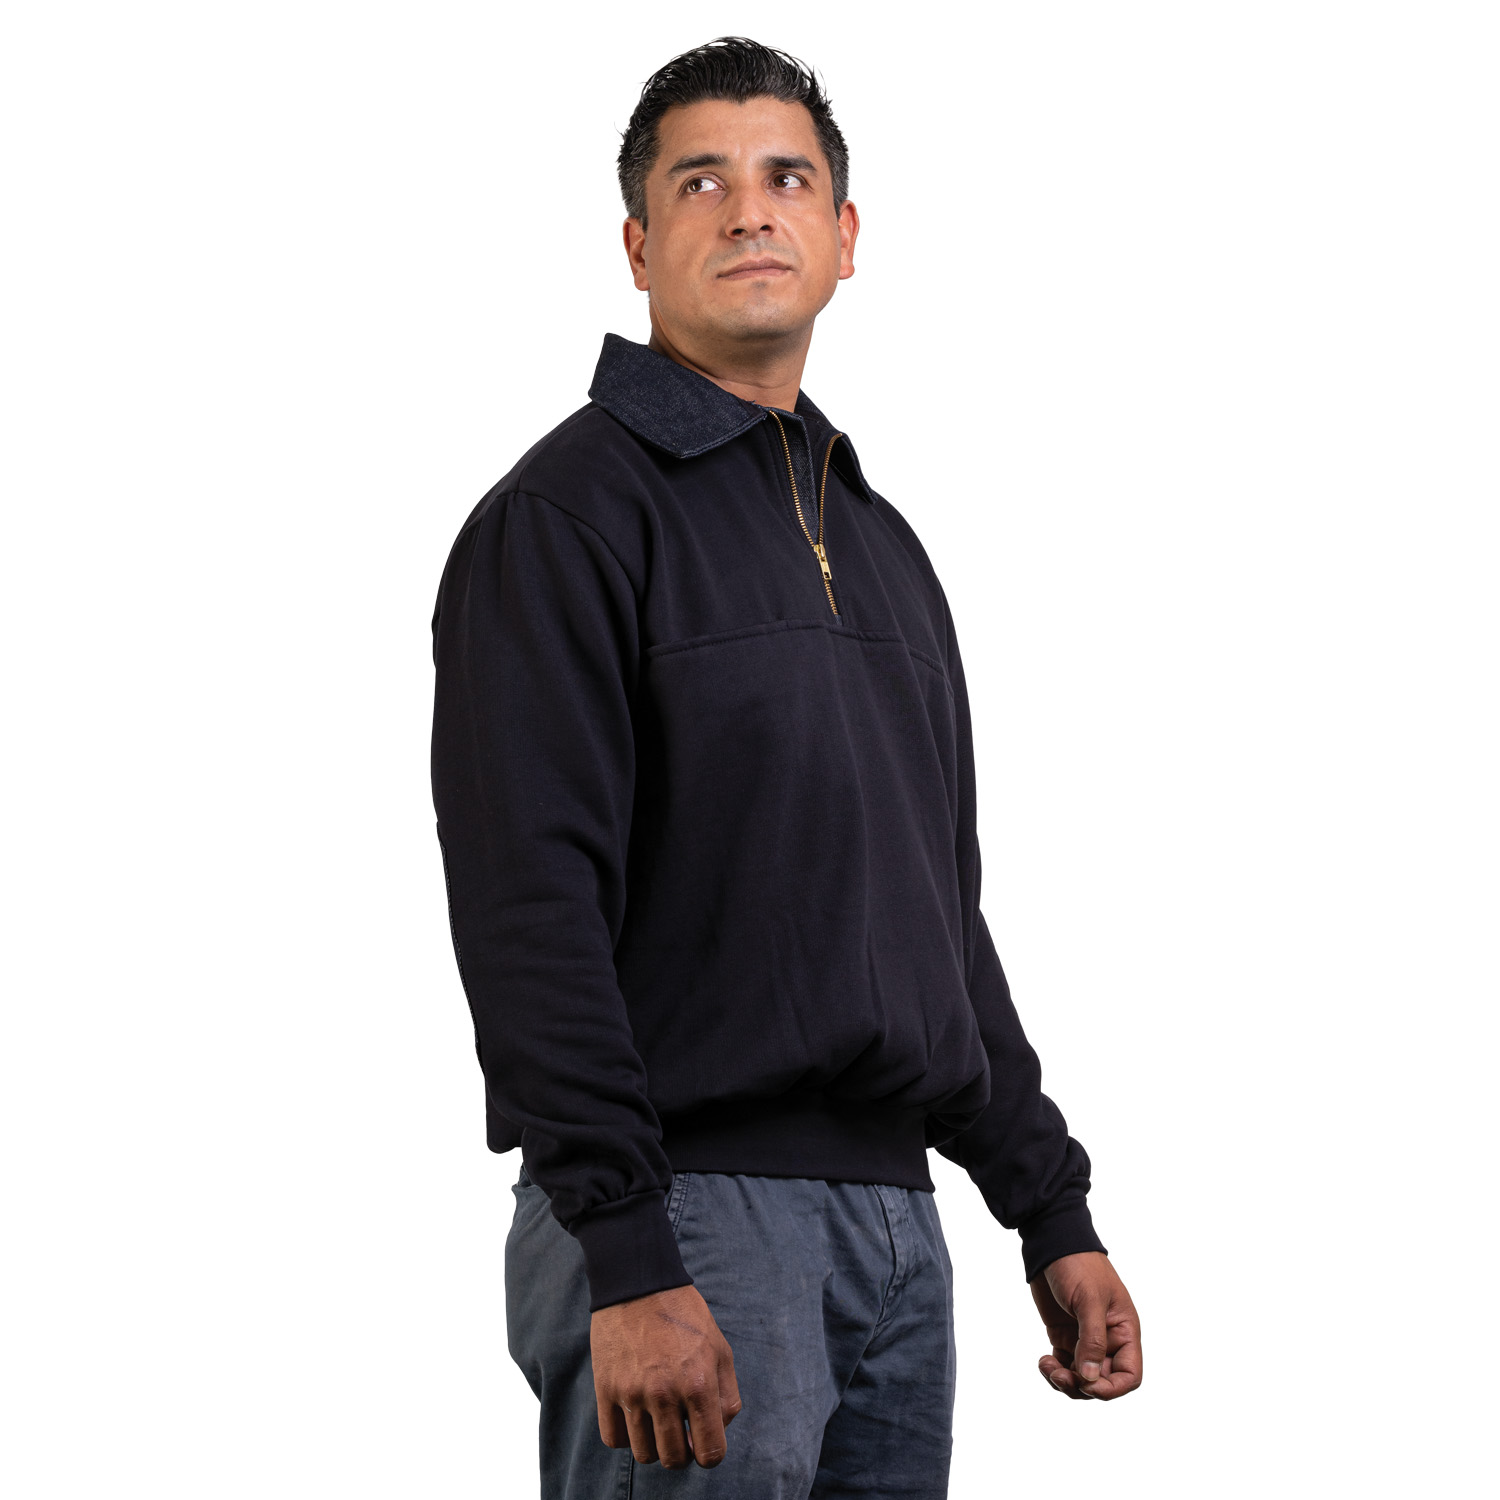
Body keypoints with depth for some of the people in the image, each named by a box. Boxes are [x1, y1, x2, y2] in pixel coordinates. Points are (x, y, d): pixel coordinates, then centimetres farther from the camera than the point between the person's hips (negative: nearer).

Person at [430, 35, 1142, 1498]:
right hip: (682, 1216, -7)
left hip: (891, 1215, 7)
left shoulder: (879, 540, 19)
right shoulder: (566, 512, -6)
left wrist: (1053, 1213, 17)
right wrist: (628, 1263, -22)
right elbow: (530, 909, -15)